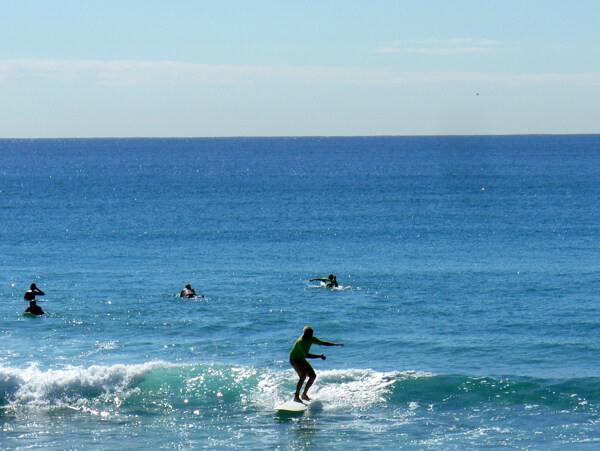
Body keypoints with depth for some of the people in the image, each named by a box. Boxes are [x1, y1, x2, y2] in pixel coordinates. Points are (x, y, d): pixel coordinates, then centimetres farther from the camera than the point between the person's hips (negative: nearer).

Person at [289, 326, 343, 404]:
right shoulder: (301, 342, -30)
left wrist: (335, 344, -2)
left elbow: (322, 343, 7)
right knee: (303, 376, -26)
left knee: (313, 375, 3)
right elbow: (306, 355, -35)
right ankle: (296, 397, -23)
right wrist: (320, 356, -34)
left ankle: (304, 394, 14)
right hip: (294, 360, -9)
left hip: (302, 359, 9)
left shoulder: (311, 339, -4)